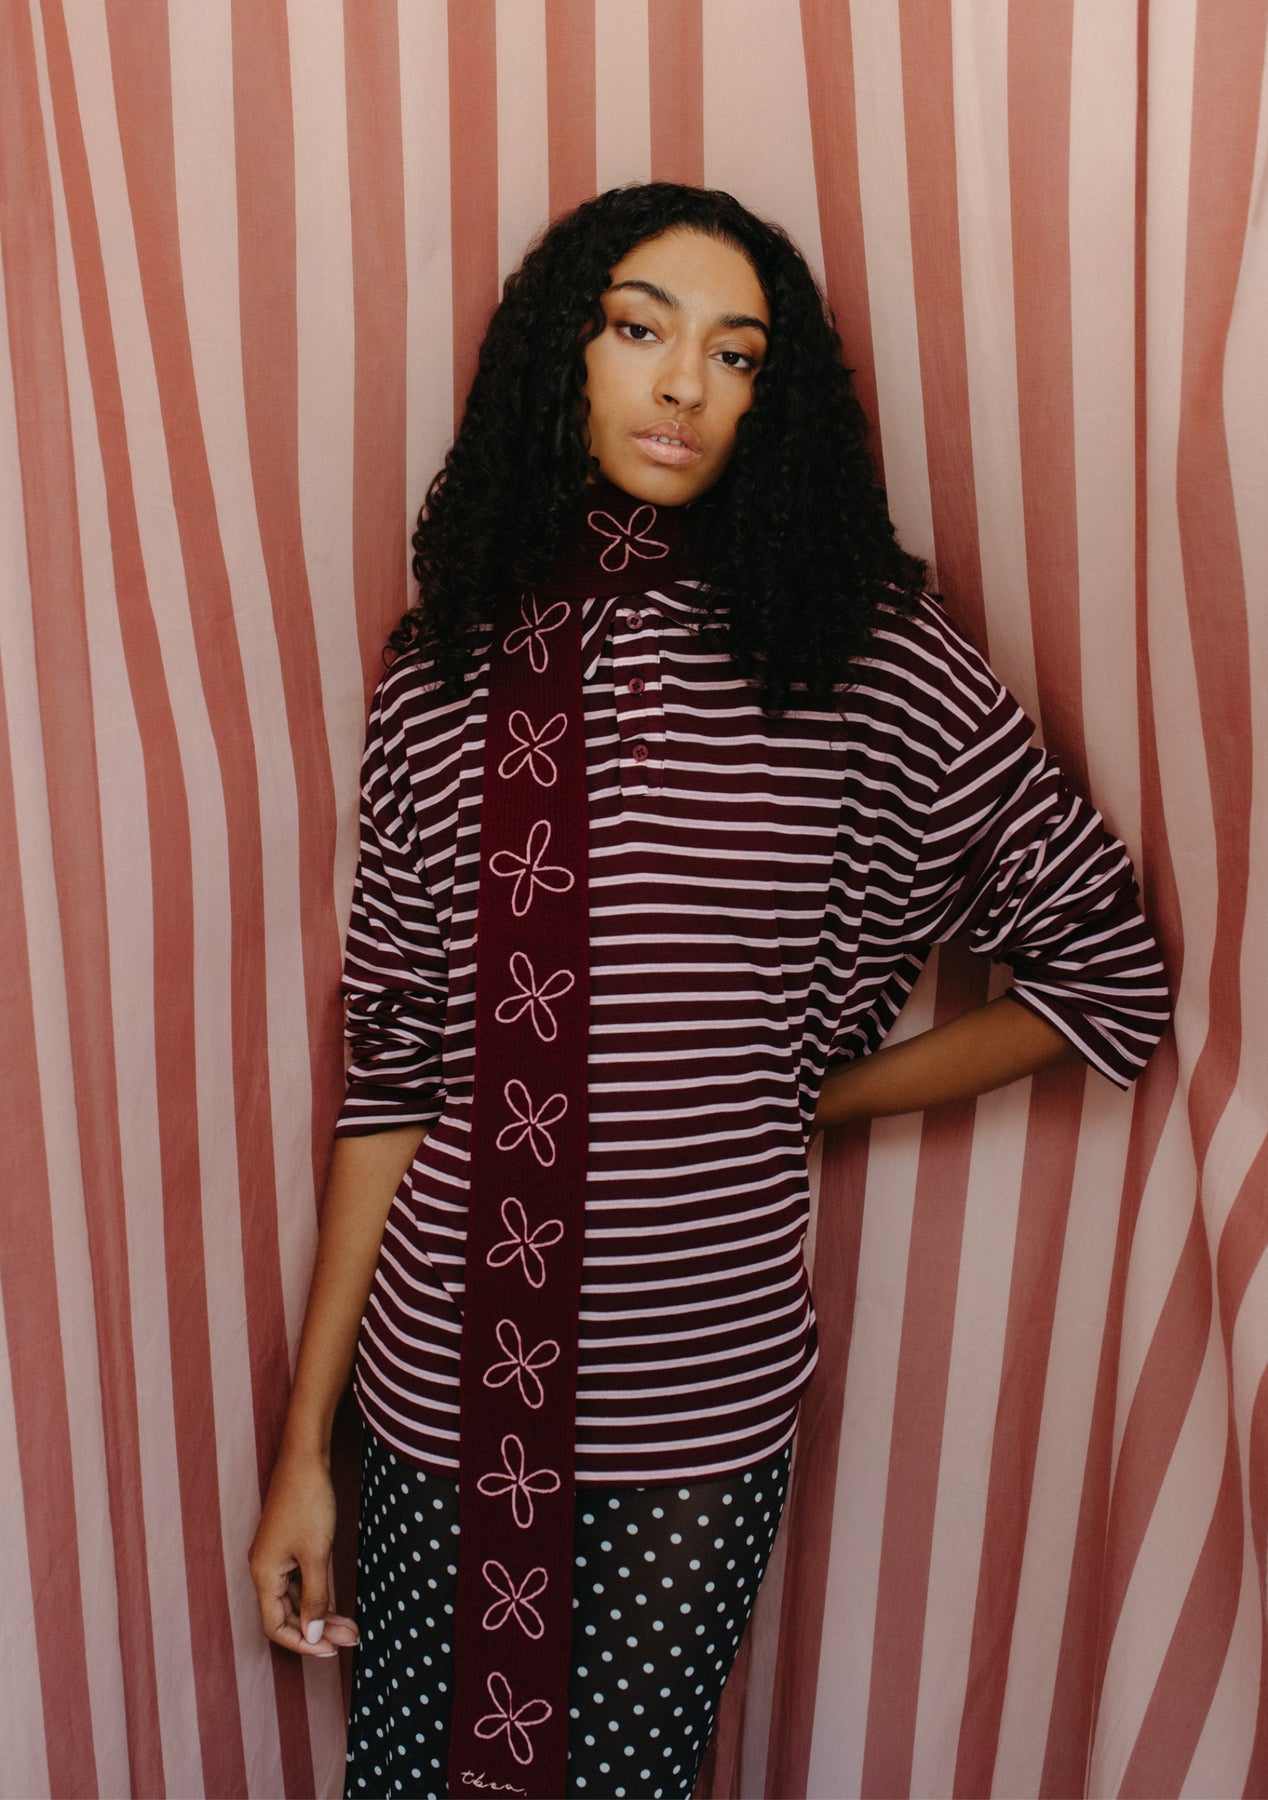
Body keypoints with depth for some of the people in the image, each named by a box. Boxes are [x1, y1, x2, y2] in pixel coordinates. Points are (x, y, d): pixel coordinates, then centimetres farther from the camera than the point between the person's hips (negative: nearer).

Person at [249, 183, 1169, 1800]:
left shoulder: (866, 661, -6)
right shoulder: (448, 668, -1)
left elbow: (1110, 972, 1)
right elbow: (392, 1075, 0)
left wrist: (801, 1099, 1)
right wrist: (305, 1444, 2)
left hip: (699, 1410, -1)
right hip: (443, 1386, 2)